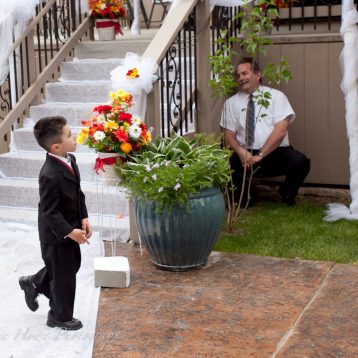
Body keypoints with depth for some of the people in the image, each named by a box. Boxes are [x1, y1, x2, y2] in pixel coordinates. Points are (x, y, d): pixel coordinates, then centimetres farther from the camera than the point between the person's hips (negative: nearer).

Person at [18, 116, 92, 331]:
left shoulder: (70, 159, -3)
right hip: (57, 233, -9)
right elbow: (49, 212, -26)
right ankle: (61, 317, 29)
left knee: (72, 265, 25)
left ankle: (34, 283, 47)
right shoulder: (50, 175, -32)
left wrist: (84, 218, 2)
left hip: (71, 226, 9)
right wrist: (69, 232, -25)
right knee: (64, 274, 7)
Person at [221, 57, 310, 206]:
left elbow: (281, 130, -8)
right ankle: (242, 198, 2)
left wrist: (260, 155, -17)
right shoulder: (231, 102, 10)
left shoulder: (276, 96, 3)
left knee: (300, 162, -30)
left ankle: (287, 194, 6)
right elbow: (229, 135, 5)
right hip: (245, 155, 1)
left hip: (276, 153, -1)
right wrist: (241, 152, -17)